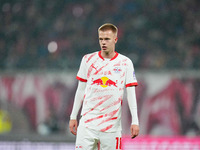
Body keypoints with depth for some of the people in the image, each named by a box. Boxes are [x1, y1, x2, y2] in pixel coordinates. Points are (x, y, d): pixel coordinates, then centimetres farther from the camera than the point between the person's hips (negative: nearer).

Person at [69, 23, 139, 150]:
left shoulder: (125, 63, 4)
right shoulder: (88, 59, 8)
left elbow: (131, 93, 3)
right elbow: (81, 90, 13)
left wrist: (135, 121, -5)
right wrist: (73, 117, 10)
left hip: (112, 125, -1)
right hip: (87, 123, 1)